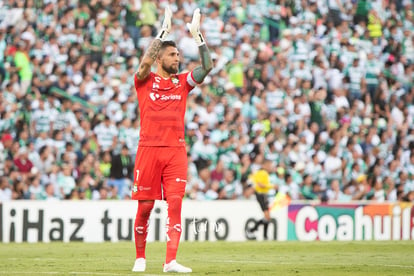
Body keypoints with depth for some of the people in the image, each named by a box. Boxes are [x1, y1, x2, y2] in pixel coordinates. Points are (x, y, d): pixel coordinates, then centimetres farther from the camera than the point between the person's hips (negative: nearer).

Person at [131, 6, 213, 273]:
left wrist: (198, 35, -4)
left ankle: (171, 261, -13)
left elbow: (208, 66, 2)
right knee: (145, 205, 2)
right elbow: (146, 62, -17)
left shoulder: (183, 81, 12)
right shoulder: (145, 80, 3)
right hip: (149, 149, -2)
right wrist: (164, 31, -17)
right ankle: (140, 257, 19)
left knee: (175, 203, -9)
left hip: (176, 150, 2)